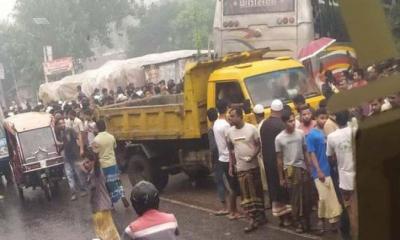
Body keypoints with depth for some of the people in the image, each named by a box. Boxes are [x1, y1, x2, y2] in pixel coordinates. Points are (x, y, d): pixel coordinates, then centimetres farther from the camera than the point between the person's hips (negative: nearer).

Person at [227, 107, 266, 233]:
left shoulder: (251, 128, -10)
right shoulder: (230, 132, 0)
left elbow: (258, 145, -4)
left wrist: (253, 156, -20)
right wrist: (231, 165, 9)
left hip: (254, 166, -2)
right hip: (241, 168, 2)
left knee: (258, 192, 10)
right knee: (246, 194, 0)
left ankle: (260, 215, 25)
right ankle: (253, 219, 3)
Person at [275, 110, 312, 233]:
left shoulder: (300, 133, 0)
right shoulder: (279, 138, -5)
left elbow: (305, 152, 7)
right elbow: (279, 159, 0)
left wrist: (309, 168, 5)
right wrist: (281, 177, 2)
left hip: (303, 168, 3)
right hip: (290, 170, -2)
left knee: (307, 197, 7)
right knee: (295, 198, 3)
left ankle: (306, 222, 22)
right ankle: (298, 223, 16)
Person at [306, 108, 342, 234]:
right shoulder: (312, 135, -8)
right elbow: (312, 154, -9)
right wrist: (318, 171, -15)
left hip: (331, 169, 4)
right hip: (320, 171, -4)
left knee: (333, 197, 7)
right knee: (323, 197, -2)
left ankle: (333, 220, 18)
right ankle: (322, 220, 17)